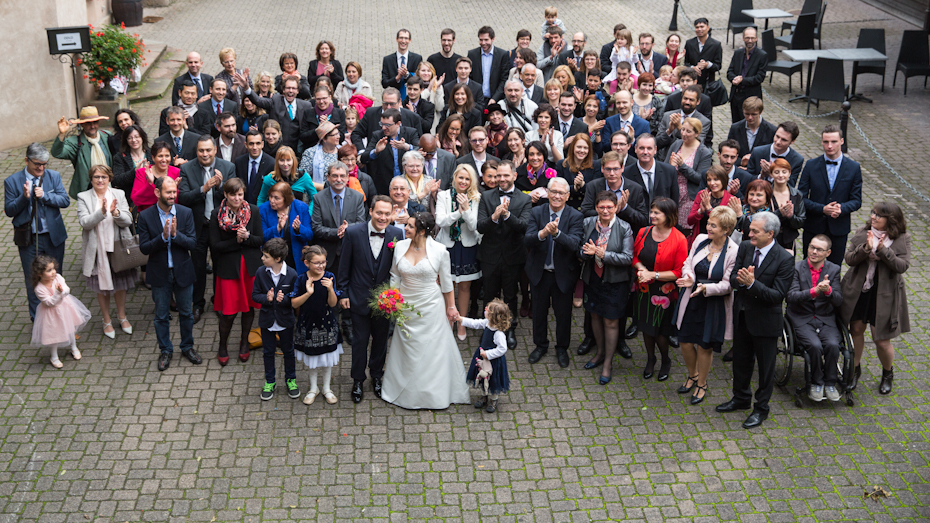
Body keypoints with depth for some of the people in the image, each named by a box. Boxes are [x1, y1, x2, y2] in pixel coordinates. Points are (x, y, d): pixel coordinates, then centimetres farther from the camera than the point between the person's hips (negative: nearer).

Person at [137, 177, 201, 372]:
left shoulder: (186, 213, -7)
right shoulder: (145, 216, -10)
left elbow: (193, 243, -11)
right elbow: (144, 248, -13)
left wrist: (175, 234, -27)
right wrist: (163, 237, -28)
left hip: (183, 271, 1)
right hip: (159, 274, -1)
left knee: (186, 313, 14)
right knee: (161, 316, 11)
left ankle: (187, 347, 33)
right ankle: (165, 351, 29)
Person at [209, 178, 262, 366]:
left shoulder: (253, 211, -2)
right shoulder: (217, 215, -7)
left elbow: (260, 240, -1)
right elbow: (215, 245, -8)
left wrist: (247, 236, -20)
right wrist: (236, 241, -21)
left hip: (251, 266, 2)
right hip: (228, 267, -2)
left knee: (249, 306, 13)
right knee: (228, 312, -1)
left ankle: (244, 341, 35)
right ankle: (222, 346, 23)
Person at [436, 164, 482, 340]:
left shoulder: (475, 198, -4)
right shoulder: (443, 196, -3)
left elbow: (473, 226, -11)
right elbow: (440, 221, -14)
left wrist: (466, 208, -25)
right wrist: (459, 212, -24)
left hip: (467, 247, 1)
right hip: (447, 246, 0)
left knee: (465, 286, 9)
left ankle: (461, 323, 23)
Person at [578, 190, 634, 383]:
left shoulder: (624, 228, -13)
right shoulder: (588, 223, -3)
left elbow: (627, 258, -17)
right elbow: (580, 251, 0)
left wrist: (602, 254, -26)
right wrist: (587, 252, -24)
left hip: (614, 281, -4)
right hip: (592, 279, 4)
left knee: (611, 322, 3)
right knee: (595, 316, 19)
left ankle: (608, 363, 19)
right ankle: (600, 352, 41)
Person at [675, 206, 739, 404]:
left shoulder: (734, 251, -17)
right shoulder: (700, 239, -3)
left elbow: (727, 285, -16)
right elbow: (688, 264, 6)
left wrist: (706, 288, -31)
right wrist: (689, 278, -16)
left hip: (714, 304, -4)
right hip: (691, 299, 5)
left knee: (704, 345, 8)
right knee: (685, 341, 12)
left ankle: (701, 384, 32)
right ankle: (693, 375, 41)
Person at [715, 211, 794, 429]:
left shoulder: (785, 259, -20)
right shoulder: (745, 247, -3)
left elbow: (778, 295, -22)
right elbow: (733, 279, -2)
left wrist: (752, 283, -32)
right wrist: (741, 280, -25)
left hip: (765, 320, -5)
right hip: (742, 315, 6)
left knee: (766, 366, 11)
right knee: (741, 360, 21)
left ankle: (761, 409, 28)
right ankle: (741, 398, 42)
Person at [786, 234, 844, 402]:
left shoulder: (833, 270, 5)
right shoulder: (796, 268, -3)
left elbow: (839, 301, -2)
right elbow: (791, 296, -16)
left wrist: (828, 290, -24)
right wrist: (814, 291, -31)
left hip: (826, 320, 2)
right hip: (802, 320, -2)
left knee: (833, 345, -26)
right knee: (815, 345, -28)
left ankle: (830, 383, -5)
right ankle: (816, 383, -5)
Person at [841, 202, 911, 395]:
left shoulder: (902, 239, -7)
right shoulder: (861, 233, -1)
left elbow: (902, 265, -16)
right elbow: (849, 259, -7)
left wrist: (883, 251, -28)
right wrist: (865, 249, -25)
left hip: (884, 295, -3)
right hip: (858, 291, 3)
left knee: (882, 340, 2)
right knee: (856, 330, 13)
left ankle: (888, 373, 30)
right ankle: (855, 368, 36)